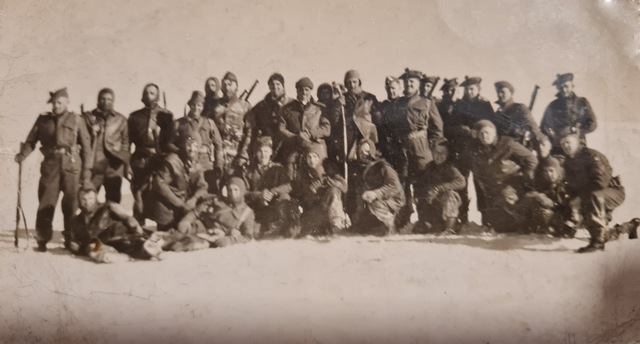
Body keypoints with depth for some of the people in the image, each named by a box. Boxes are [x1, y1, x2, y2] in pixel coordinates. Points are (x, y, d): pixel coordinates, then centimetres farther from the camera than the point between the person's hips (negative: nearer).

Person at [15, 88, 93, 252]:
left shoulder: (76, 120, 5)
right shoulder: (43, 119, 10)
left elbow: (86, 147, 4)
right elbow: (31, 140, 11)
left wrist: (87, 171, 0)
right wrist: (22, 155, -9)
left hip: (71, 167, -1)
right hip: (50, 166, 1)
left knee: (71, 205, 4)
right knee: (45, 204, -1)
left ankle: (70, 239, 18)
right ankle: (42, 240, 11)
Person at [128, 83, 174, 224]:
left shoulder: (166, 115, 8)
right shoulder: (134, 116, 14)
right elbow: (127, 142, 10)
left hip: (161, 162, -1)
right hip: (140, 162, 1)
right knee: (139, 198, -2)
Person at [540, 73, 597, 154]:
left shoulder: (582, 102, 14)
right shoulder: (552, 106, 15)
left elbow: (592, 124, 8)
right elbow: (544, 127, 12)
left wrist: (577, 130, -10)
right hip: (557, 149, 0)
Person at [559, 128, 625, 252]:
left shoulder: (592, 156, -20)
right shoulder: (568, 162, 5)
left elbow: (601, 182, -30)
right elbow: (571, 187, 5)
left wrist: (580, 197, -26)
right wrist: (574, 201, -13)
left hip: (614, 192, -9)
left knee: (594, 196, -37)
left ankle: (598, 240, -30)